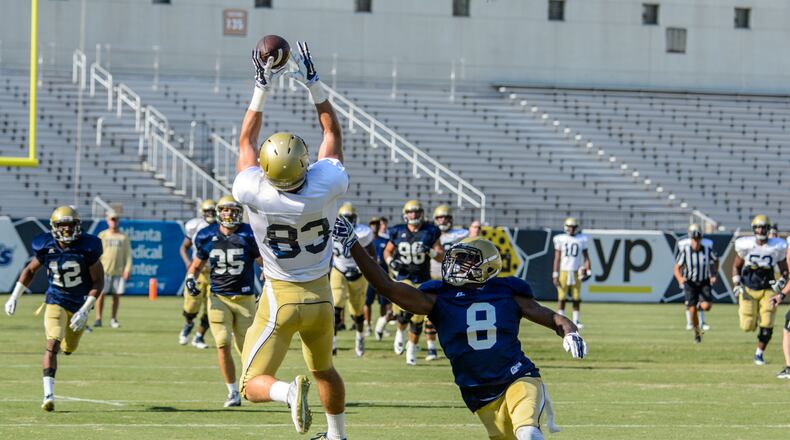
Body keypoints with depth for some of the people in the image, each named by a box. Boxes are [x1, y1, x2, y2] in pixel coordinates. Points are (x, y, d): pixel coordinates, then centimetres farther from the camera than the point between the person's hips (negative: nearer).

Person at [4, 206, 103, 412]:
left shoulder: (87, 248, -18)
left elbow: (98, 282, -12)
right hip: (56, 302, -1)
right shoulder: (46, 247, -12)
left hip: (79, 304, 1)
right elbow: (30, 270, 7)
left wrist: (85, 310, -19)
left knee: (68, 348, 16)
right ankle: (48, 395, -21)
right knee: (52, 345, -19)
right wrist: (14, 297, 5)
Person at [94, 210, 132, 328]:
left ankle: (113, 319, 10)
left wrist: (127, 269, -4)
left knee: (116, 295, 3)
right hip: (104, 270, -1)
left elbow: (128, 254, 6)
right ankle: (98, 319, -5)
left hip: (119, 271, 1)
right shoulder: (102, 235, 7)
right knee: (101, 294, -7)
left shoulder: (123, 237, 8)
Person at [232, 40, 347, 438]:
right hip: (319, 295, 3)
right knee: (324, 369, 27)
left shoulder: (254, 193, -21)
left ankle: (290, 391, -30)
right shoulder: (326, 186, -18)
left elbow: (246, 142, -2)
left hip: (280, 297, -3)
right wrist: (313, 84, 3)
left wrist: (261, 88, 2)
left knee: (253, 386, -1)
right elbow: (332, 132, 0)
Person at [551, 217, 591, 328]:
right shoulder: (561, 240, 3)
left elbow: (586, 257, 9)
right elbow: (557, 258, 4)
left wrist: (588, 271, -4)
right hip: (564, 271, -1)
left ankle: (576, 321, 10)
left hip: (576, 272, 1)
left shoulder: (581, 240, 6)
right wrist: (555, 274, 0)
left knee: (576, 298, 3)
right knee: (562, 297, -2)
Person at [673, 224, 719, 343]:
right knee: (693, 311, -6)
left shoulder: (707, 249, -13)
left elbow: (716, 260, 9)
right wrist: (680, 278, -32)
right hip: (690, 283, -1)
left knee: (706, 306, -19)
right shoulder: (685, 251, -16)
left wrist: (714, 275, -3)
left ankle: (699, 304, 17)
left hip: (704, 282, 1)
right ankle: (697, 332, 19)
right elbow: (676, 268, -11)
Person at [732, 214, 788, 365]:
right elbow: (736, 267, 9)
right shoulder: (745, 245, -6)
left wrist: (781, 282, -11)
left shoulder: (777, 247, -5)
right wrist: (737, 284, -3)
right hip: (748, 289, 0)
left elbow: (784, 271, 8)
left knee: (767, 325, -9)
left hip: (767, 290, 0)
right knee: (747, 326, -7)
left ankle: (759, 354, 12)